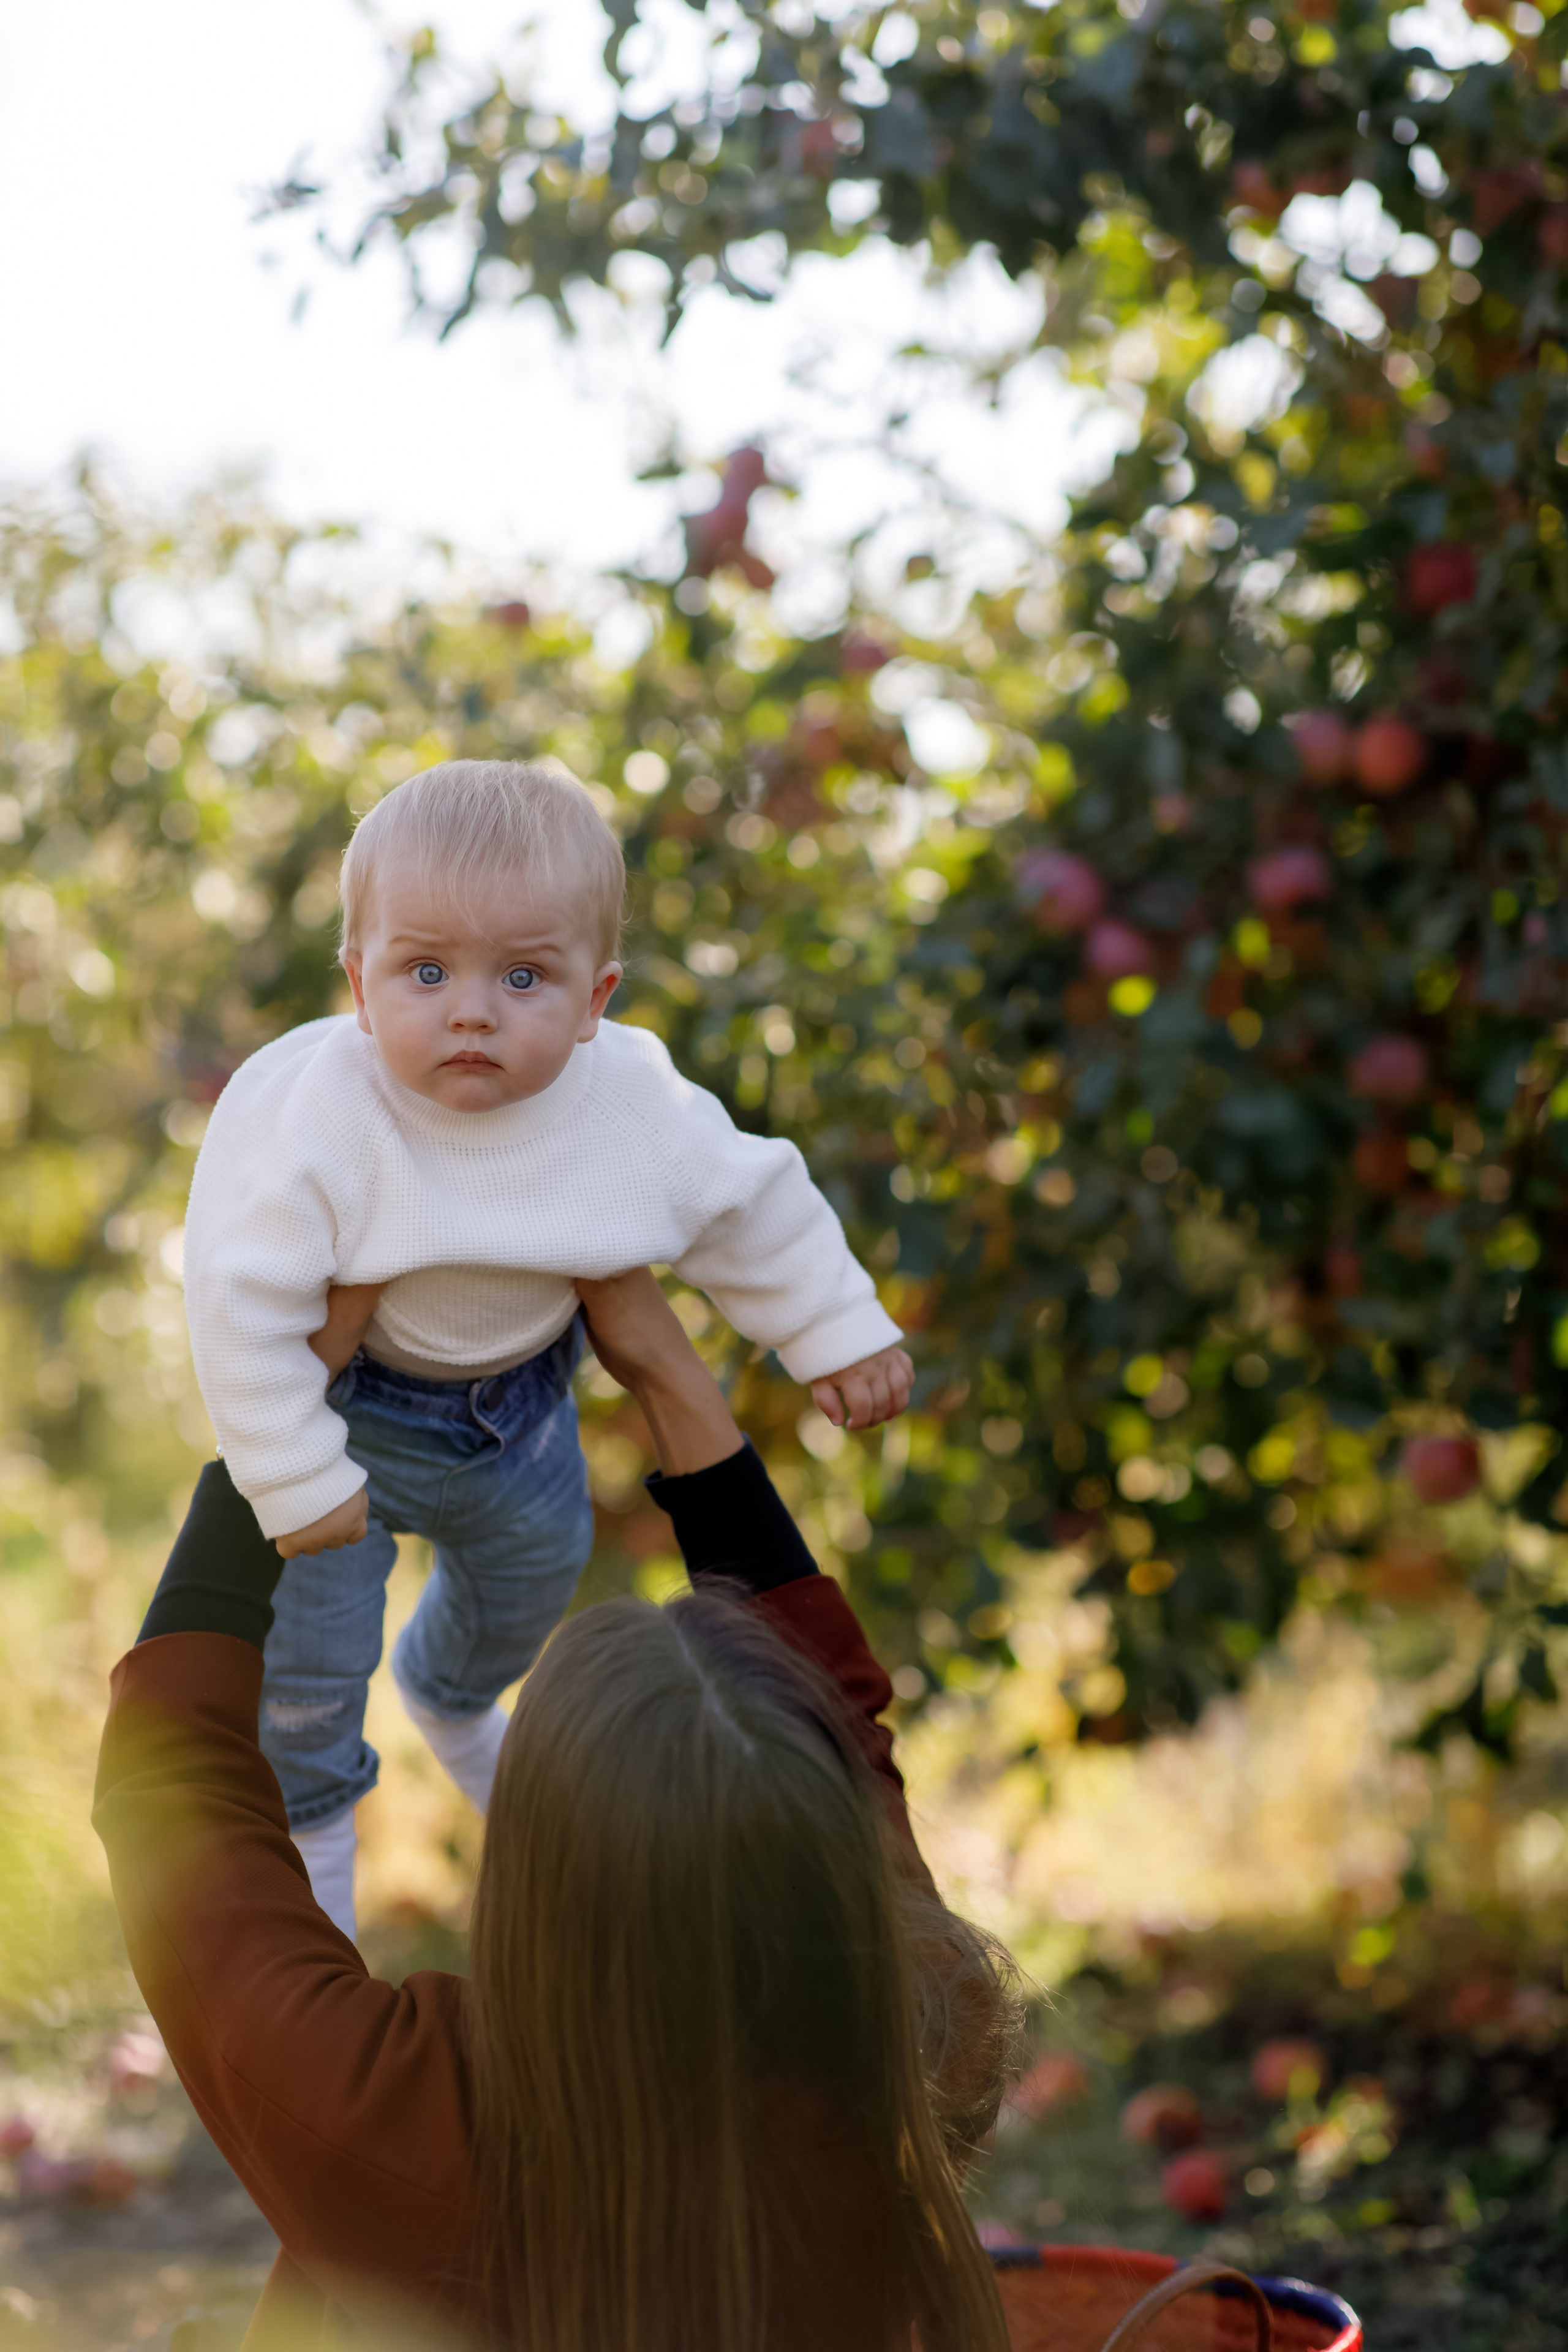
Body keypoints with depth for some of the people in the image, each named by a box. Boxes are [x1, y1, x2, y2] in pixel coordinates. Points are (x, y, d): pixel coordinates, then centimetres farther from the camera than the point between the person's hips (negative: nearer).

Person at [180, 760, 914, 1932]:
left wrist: (839, 1334, 0)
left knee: (536, 1559, 28)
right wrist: (297, 1481, -27)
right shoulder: (319, 1118, -39)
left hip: (517, 1393, 4)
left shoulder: (635, 1105, -26)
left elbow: (751, 1208, -8)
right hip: (347, 1403, -4)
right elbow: (242, 1302, -32)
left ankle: (452, 1699, 63)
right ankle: (312, 1815, 39)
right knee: (309, 1649, 5)